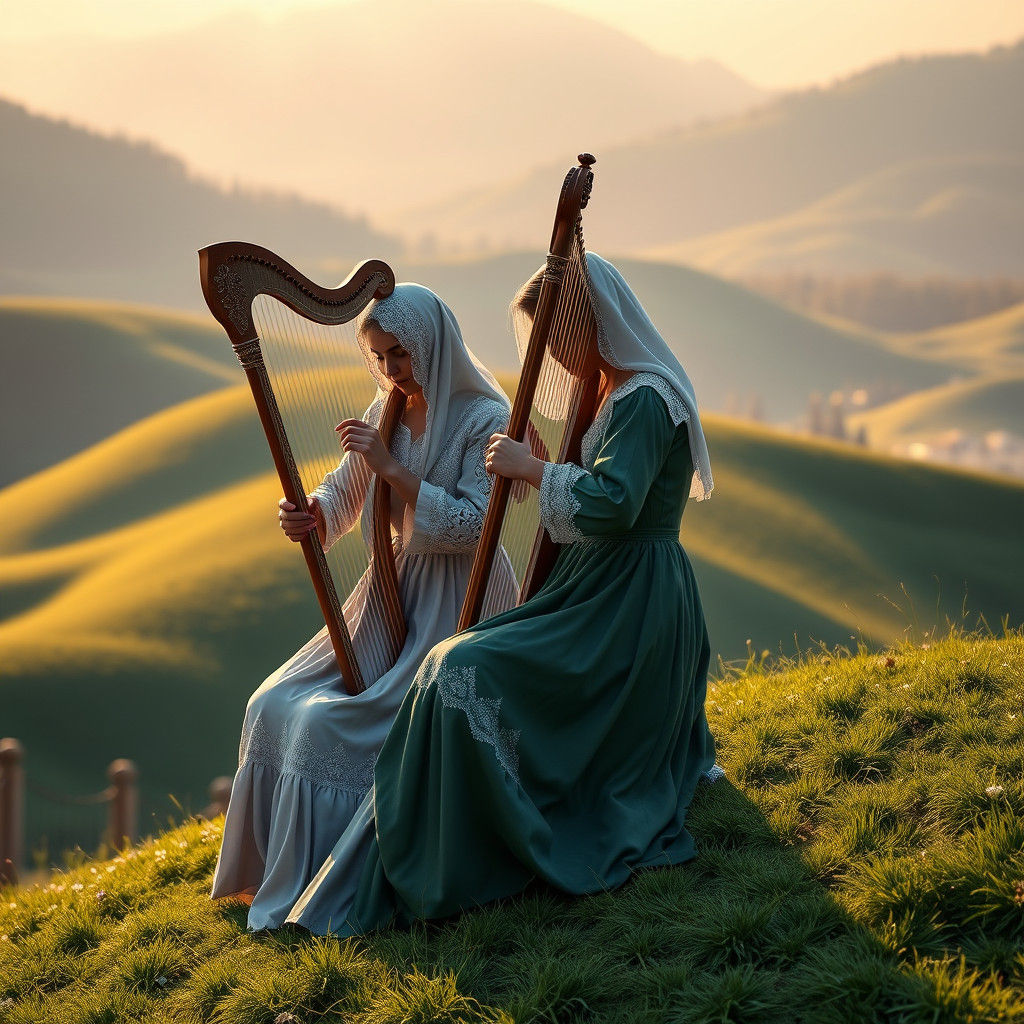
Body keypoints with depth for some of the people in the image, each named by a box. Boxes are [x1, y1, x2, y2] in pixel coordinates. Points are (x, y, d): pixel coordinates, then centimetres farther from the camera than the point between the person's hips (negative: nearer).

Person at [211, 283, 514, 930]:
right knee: (278, 706, -6)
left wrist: (392, 468, -24)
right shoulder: (386, 414, 9)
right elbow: (342, 501, 10)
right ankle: (270, 866, 6)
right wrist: (308, 516, -14)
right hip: (390, 596, 8)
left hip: (456, 605, -7)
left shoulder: (486, 420, -12)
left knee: (328, 722, -21)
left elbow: (472, 526, -20)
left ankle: (312, 888, -12)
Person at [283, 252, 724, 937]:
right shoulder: (624, 392, 15)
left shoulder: (645, 401, -17)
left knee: (463, 675, -22)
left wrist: (532, 468, -20)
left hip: (625, 616, -11)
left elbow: (609, 503, -32)